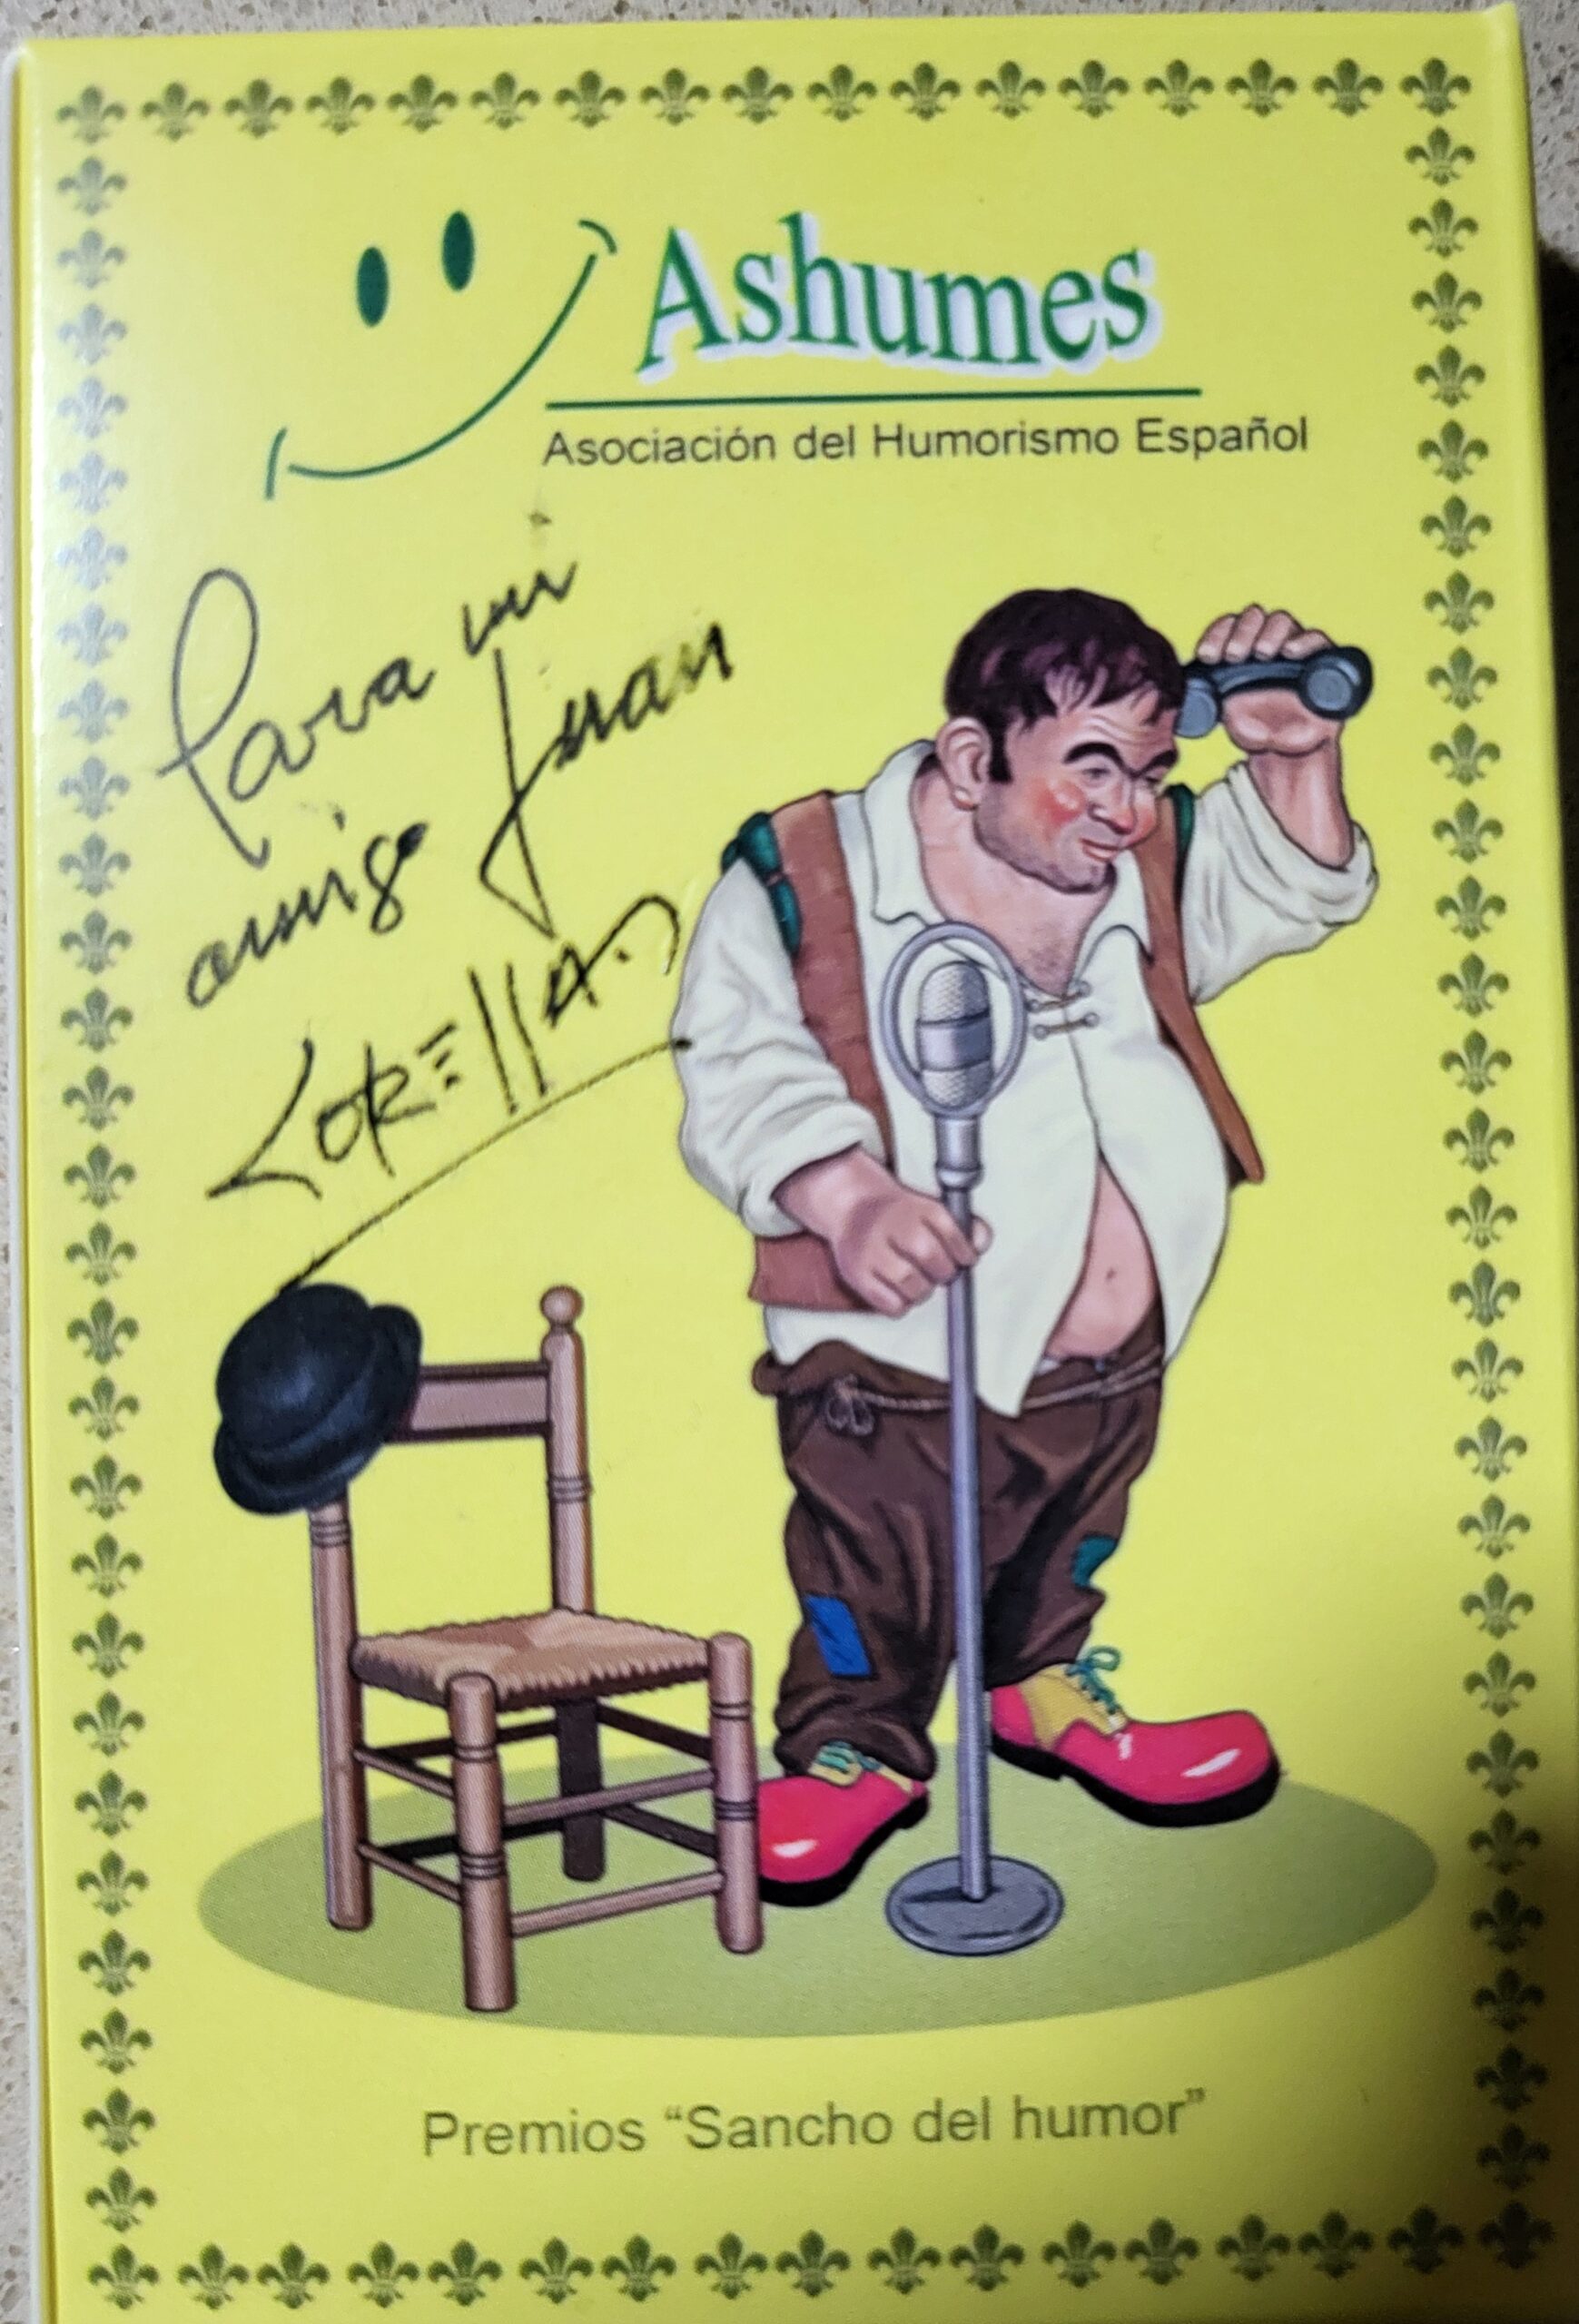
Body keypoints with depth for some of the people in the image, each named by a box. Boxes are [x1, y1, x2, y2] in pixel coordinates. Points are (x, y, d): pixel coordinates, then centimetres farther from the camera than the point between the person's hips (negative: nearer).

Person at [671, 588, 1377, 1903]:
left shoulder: (1149, 862, 5)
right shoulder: (808, 875, -13)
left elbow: (1296, 896, 17)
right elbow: (742, 1066, -19)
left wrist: (1298, 756, -2)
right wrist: (843, 1190, -36)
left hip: (1111, 1371, 6)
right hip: (894, 1373, -5)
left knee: (1065, 1565, 27)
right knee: (879, 1594, 11)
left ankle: (1047, 1693, 53)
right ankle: (858, 1749, 37)